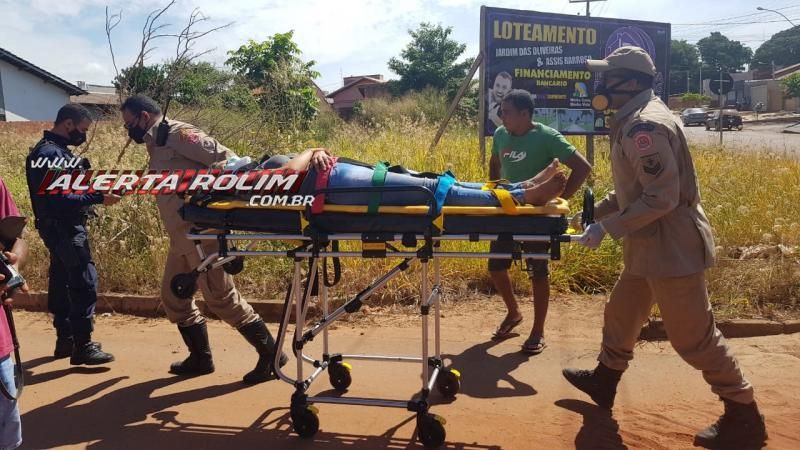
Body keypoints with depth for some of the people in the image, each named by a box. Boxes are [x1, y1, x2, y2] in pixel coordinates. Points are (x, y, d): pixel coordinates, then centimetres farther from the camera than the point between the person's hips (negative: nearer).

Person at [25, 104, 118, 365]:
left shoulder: (56, 150, 14)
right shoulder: (50, 154, -18)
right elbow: (60, 199, -25)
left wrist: (98, 189, 3)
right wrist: (99, 198, -24)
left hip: (64, 228, 11)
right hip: (63, 228, -11)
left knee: (62, 283, 15)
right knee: (85, 284, -11)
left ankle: (65, 340, 24)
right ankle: (82, 346, -7)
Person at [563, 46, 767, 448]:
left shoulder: (645, 126, -23)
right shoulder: (634, 120, 10)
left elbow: (661, 198, -27)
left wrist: (607, 229, -21)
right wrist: (599, 210, 13)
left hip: (672, 247, -11)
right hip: (651, 246, 11)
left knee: (693, 335, 0)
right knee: (620, 314, 22)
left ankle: (744, 418, 16)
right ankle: (603, 382, 40)